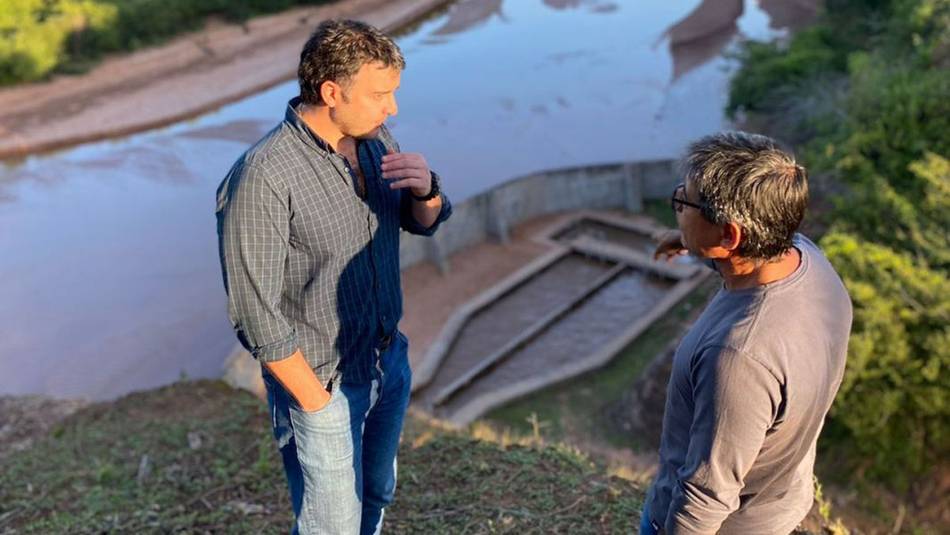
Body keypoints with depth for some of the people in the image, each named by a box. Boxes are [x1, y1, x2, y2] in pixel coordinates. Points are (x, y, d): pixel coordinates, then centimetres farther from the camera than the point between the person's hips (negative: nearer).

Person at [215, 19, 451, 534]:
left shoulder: (373, 138, -4)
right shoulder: (263, 178, -26)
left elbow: (424, 223, 8)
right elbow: (256, 313, -22)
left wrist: (427, 189, -15)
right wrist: (316, 402, -14)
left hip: (391, 362, 7)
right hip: (324, 384, -6)